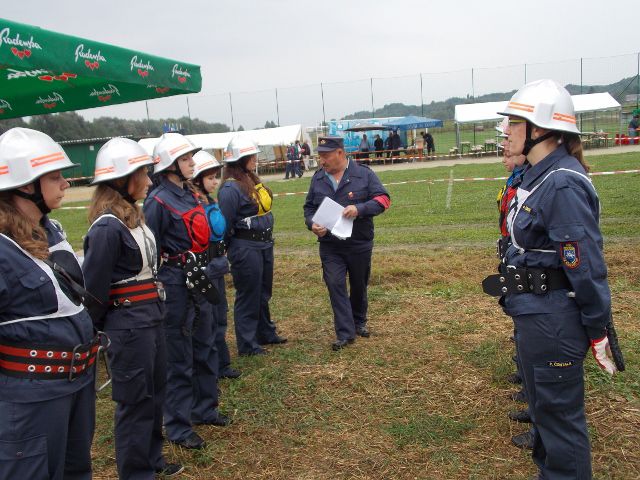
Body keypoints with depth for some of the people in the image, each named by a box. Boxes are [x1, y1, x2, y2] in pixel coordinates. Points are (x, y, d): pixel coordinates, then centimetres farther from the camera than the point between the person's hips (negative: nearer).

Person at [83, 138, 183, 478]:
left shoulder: (133, 216, 8)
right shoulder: (107, 227, -21)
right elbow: (93, 285, -18)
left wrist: (154, 309, 13)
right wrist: (93, 329, -6)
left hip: (151, 316, 9)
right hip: (128, 323, -9)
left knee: (155, 392, 20)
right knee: (135, 400, 6)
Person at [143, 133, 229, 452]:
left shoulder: (189, 194, 10)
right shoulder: (158, 201, -15)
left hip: (199, 279, 8)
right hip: (175, 283, -8)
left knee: (205, 346, 18)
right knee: (179, 356, 2)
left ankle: (204, 408, 36)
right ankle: (177, 426, 17)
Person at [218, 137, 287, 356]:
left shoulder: (253, 180, 9)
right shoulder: (231, 188, -19)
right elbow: (225, 224, -18)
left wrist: (268, 239, 16)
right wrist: (231, 248, -9)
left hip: (264, 245, 9)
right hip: (246, 249, -9)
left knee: (263, 293, 20)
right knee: (248, 296, 3)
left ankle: (266, 333, 36)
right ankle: (247, 344, 16)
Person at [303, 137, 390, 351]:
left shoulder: (363, 174, -5)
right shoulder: (318, 179, 4)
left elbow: (383, 199, -8)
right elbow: (309, 207, 12)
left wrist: (360, 209, -24)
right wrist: (312, 224, -10)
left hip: (359, 244, -1)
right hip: (330, 246, 1)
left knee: (359, 285, 14)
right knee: (335, 285, -10)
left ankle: (359, 322, 38)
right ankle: (345, 333, -5)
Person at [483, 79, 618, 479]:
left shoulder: (563, 183, -22)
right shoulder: (539, 176, 9)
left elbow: (587, 262, -22)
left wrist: (598, 330, -18)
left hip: (554, 318, -10)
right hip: (535, 312, 10)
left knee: (560, 412, 5)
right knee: (543, 403, 24)